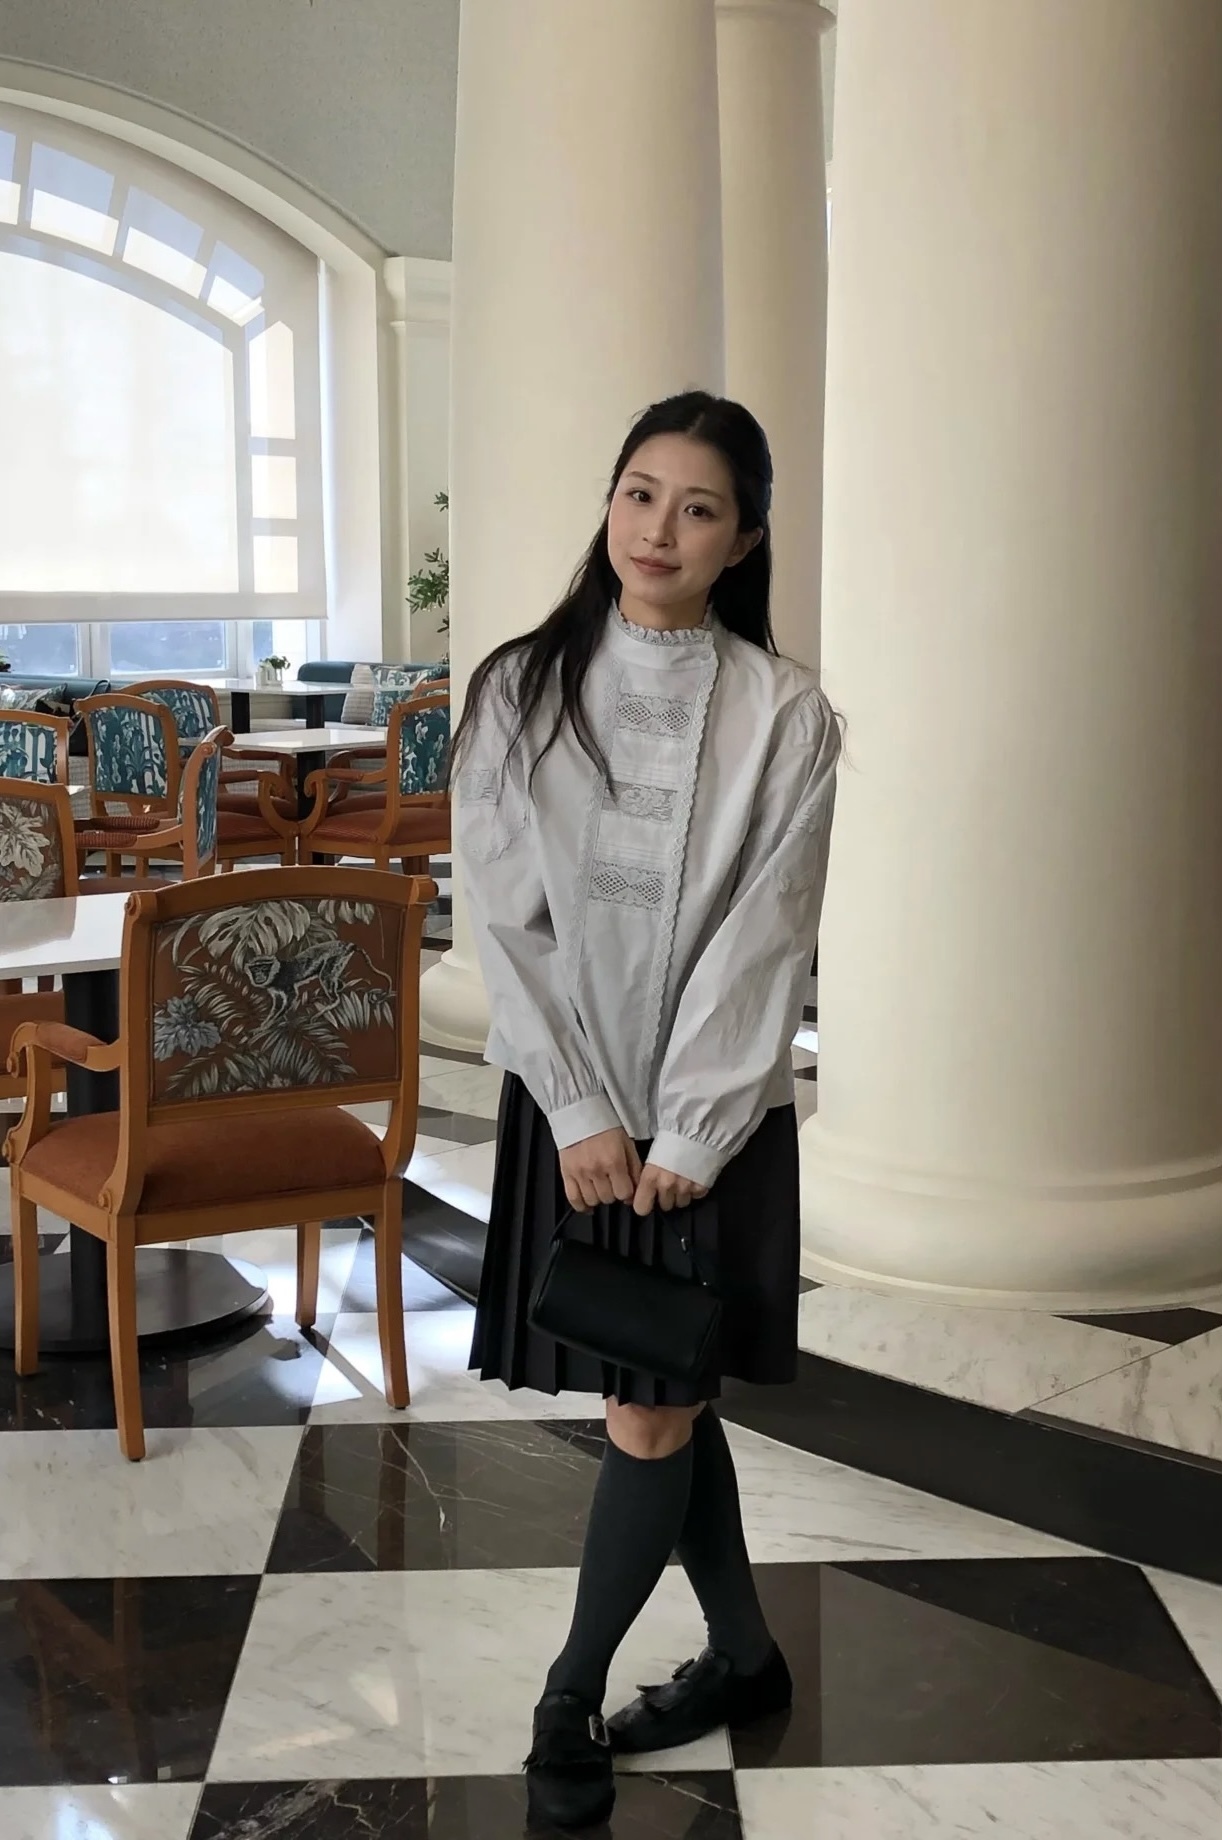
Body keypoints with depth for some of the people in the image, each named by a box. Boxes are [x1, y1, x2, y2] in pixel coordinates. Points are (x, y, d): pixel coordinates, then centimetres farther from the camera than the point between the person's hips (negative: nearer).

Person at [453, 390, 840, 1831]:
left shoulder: (783, 716, -6)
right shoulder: (520, 691, -1)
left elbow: (762, 943, -9)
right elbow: (506, 918, -4)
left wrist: (685, 1135, -12)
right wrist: (582, 1112, -9)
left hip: (715, 1114, -2)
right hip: (568, 1104, 2)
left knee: (652, 1411, 1)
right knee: (666, 1400, 13)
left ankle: (570, 1699, 22)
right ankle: (743, 1658, 33)